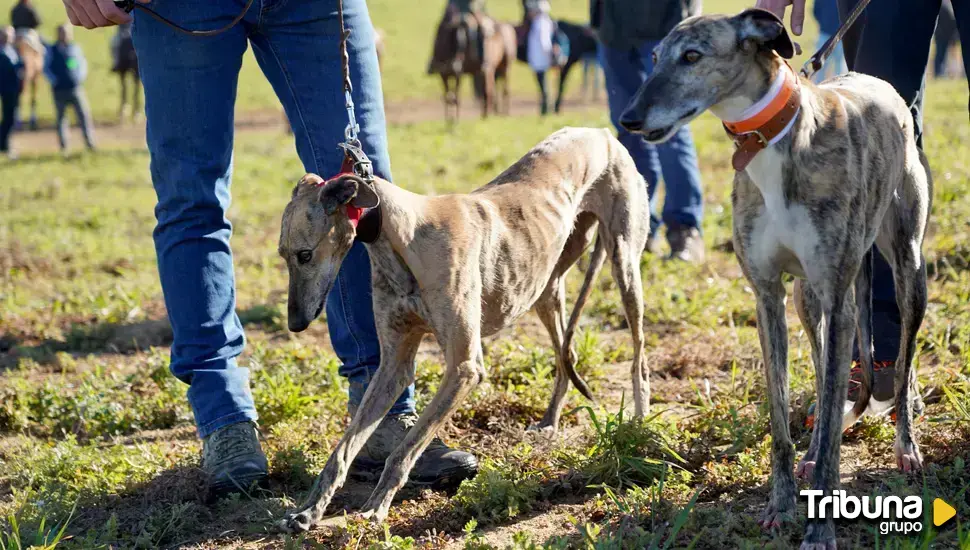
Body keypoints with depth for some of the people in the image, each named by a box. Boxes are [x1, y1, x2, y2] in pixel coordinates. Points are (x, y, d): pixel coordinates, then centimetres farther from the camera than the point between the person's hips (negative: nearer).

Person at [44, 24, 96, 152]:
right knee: (61, 117, 4)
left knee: (84, 114, -3)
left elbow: (83, 63, 15)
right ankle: (63, 145, 7)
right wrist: (54, 80, -9)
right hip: (59, 89, -1)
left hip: (76, 88, 1)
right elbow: (46, 67, 3)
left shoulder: (75, 48, 6)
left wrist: (81, 76, -2)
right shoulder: (51, 50, 0)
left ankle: (90, 142, 0)